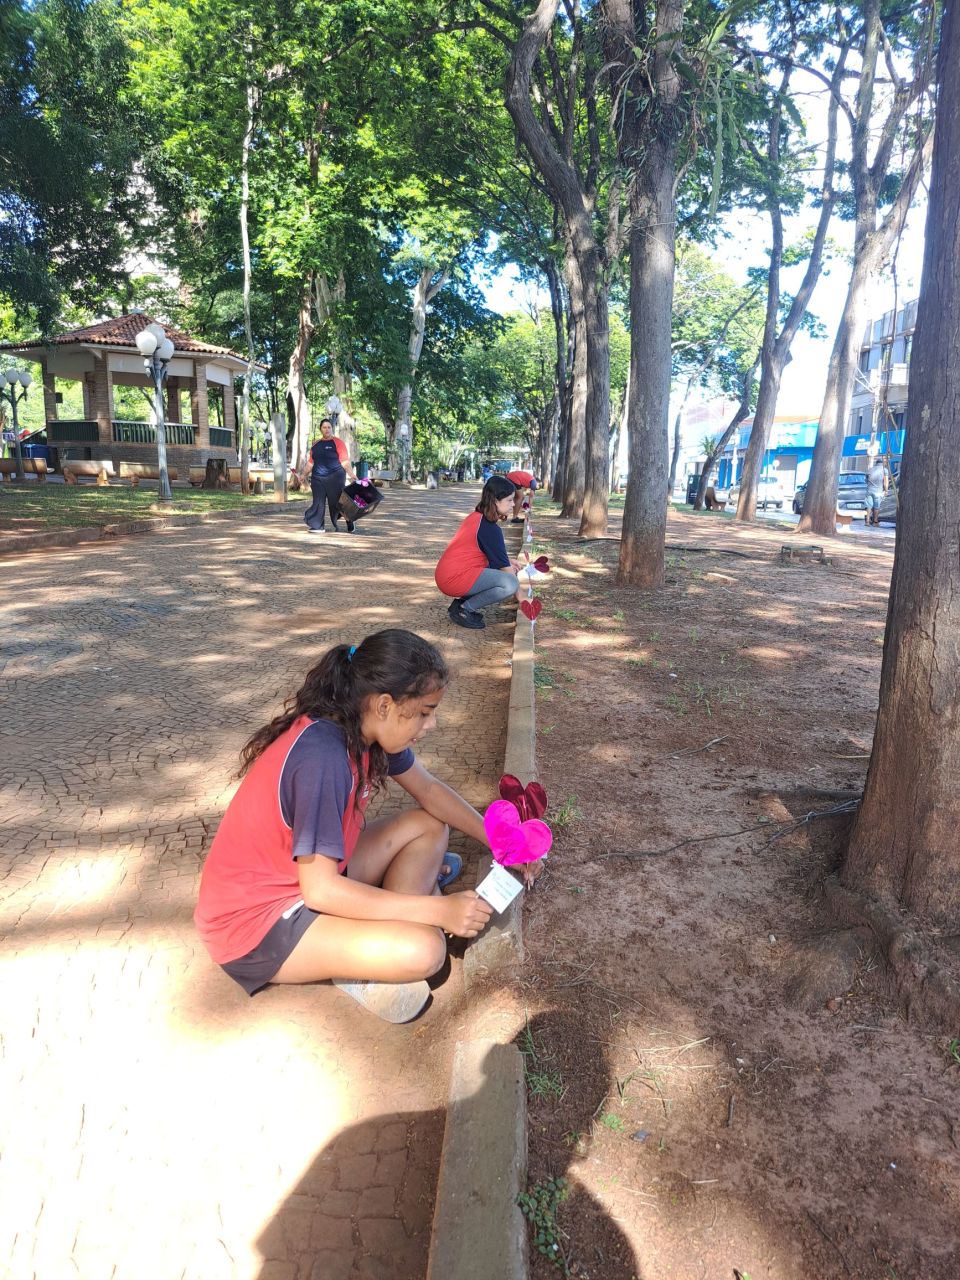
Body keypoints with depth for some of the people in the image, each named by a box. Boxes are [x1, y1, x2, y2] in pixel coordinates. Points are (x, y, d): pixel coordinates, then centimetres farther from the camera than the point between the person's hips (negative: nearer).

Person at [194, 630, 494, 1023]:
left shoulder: (364, 726, -6)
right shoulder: (322, 757, -31)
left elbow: (428, 790, 10)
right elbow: (320, 890, -30)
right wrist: (438, 910, -26)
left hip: (312, 876, 9)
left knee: (430, 824, 9)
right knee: (423, 950, -29)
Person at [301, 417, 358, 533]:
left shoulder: (337, 442, -3)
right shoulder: (316, 444, 14)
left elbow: (345, 461, -11)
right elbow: (311, 462, 21)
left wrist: (351, 474, -22)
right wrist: (304, 474, 20)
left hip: (335, 477, -5)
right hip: (318, 478, 5)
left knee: (336, 502, -1)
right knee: (318, 502, 0)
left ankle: (350, 524, 17)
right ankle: (317, 527, 4)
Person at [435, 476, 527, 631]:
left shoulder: (478, 517, 12)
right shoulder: (490, 528, -16)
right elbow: (505, 568, -11)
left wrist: (508, 561, 9)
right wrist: (522, 598, -3)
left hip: (448, 572, 10)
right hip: (455, 578, -10)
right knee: (510, 583, -21)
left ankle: (462, 601, 11)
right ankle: (463, 610, -7)